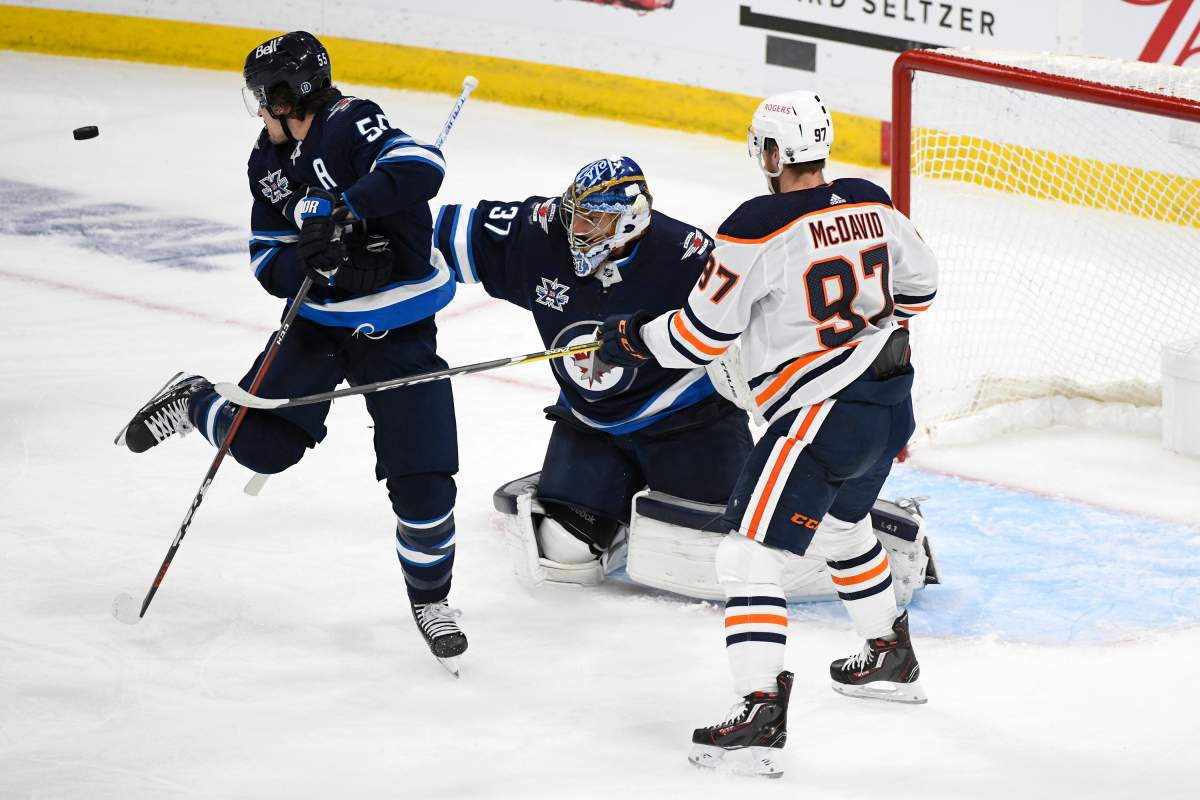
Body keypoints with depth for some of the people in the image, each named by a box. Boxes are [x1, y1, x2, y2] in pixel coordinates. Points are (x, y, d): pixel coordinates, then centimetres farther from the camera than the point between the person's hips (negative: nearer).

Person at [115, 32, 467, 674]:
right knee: (264, 443, -10)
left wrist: (341, 210, -40)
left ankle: (430, 597, 17)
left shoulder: (352, 124, -20)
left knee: (424, 482, -8)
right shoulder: (268, 164, 1)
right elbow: (270, 266, 0)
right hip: (319, 319, 4)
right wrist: (311, 261, -23)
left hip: (400, 334, -4)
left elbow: (419, 169, -38)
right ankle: (193, 404, 24)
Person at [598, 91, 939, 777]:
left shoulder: (758, 230, -17)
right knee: (841, 521, 33)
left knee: (750, 557, -8)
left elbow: (701, 335, -11)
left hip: (821, 414, -8)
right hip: (891, 401, 8)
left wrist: (631, 340, 6)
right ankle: (892, 659, 49)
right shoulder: (871, 205, 3)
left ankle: (762, 717, -18)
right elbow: (919, 282, 18)